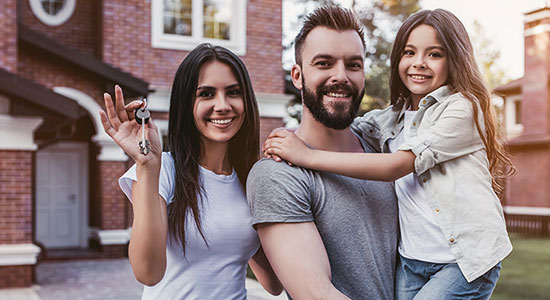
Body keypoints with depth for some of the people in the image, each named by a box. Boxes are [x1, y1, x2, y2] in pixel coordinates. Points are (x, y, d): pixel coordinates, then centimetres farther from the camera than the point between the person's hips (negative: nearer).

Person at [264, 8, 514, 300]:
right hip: (411, 260, 5)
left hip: (465, 257, -5)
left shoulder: (463, 107, -10)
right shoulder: (392, 119, 9)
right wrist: (283, 145, -8)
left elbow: (397, 165, -19)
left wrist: (308, 156, -20)